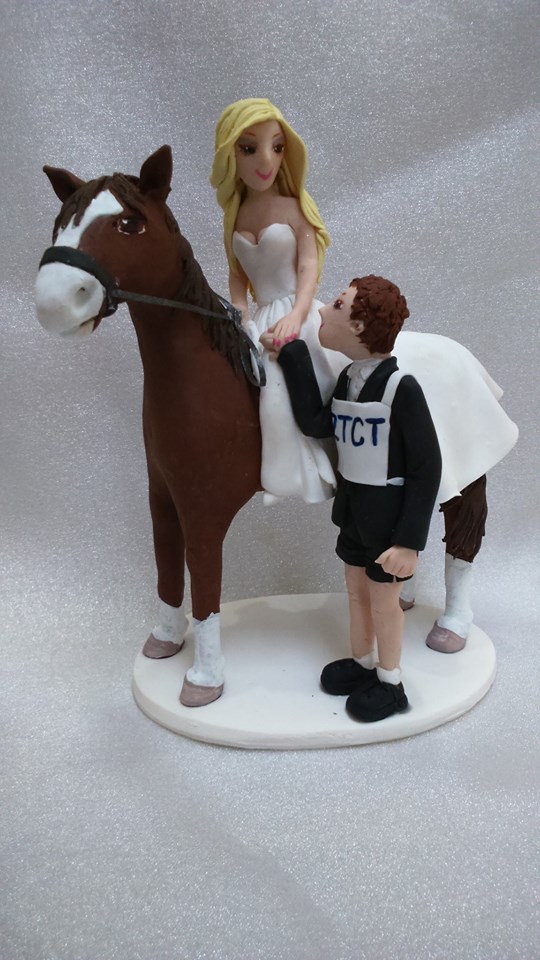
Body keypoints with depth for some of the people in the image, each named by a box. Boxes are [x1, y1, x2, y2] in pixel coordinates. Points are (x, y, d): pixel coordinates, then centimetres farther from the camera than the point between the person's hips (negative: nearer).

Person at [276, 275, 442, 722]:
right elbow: (316, 425, -12)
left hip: (390, 515, -7)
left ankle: (390, 684, 33)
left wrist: (409, 540, -22)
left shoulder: (400, 388, -24)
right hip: (353, 508, 7)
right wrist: (293, 356, -14)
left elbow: (427, 468, -21)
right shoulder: (348, 378, -1)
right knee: (357, 589, 22)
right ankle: (362, 663, 45)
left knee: (383, 600, 10)